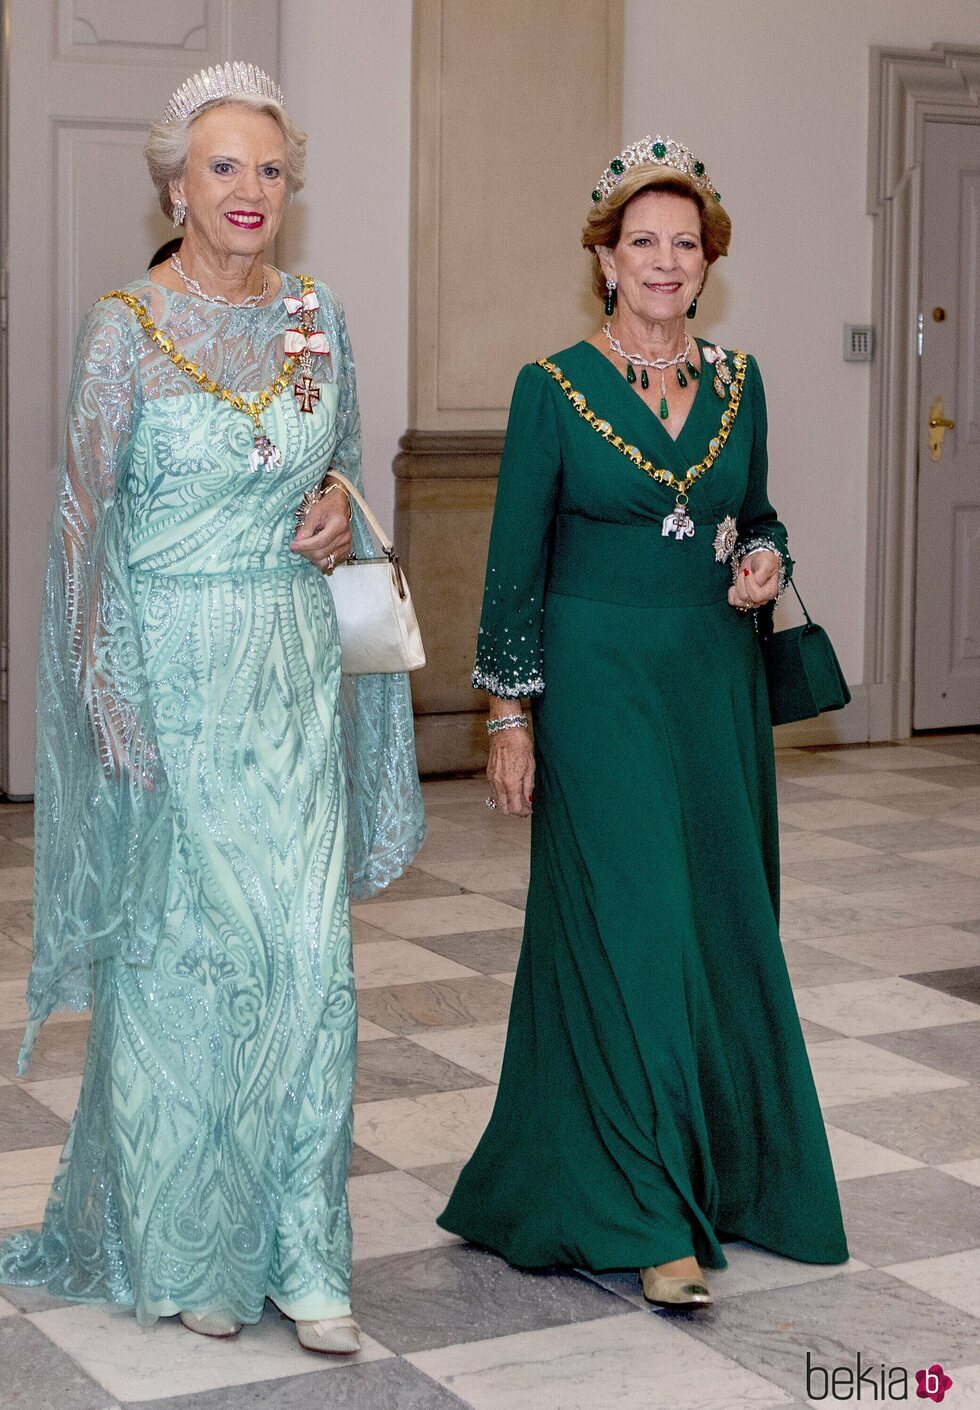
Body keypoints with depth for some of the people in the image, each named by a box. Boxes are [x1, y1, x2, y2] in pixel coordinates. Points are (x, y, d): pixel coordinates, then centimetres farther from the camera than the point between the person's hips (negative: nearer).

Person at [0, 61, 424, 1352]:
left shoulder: (316, 317, 7)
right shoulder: (125, 329, -7)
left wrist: (339, 504, -1)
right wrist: (112, 699, -12)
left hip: (296, 672, 4)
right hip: (175, 671, -4)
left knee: (309, 951, 1)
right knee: (179, 955, 3)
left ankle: (300, 1251, 11)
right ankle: (178, 1254, 20)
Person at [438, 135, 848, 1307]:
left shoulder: (737, 384, 7)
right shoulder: (554, 388, -5)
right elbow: (515, 563, -5)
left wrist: (766, 559, -4)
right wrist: (510, 715, -8)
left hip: (716, 684, 5)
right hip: (601, 683, -5)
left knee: (722, 924, 10)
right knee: (630, 931, -6)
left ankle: (723, 1168, 27)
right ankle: (649, 1218, 0)